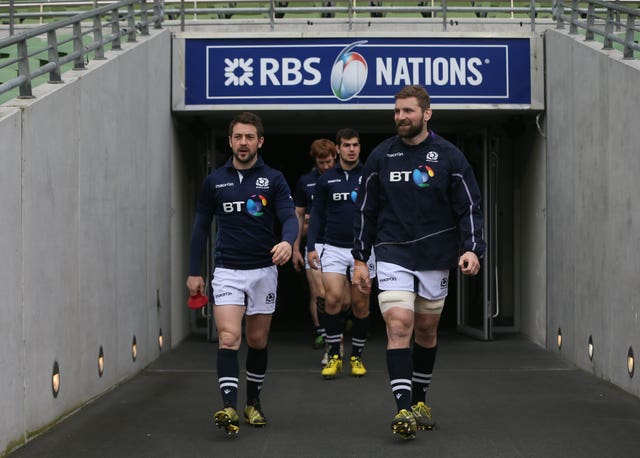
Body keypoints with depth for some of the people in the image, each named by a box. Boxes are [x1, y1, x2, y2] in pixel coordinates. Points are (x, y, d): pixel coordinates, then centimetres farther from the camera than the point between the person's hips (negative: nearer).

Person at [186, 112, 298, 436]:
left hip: (263, 270, 0)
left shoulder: (273, 179, -1)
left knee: (257, 341, 11)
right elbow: (201, 227, 9)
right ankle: (229, 408, -21)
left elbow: (289, 216, -12)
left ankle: (253, 403, 28)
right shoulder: (214, 181, 3)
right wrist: (194, 272, 6)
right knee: (229, 338, -15)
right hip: (227, 271, 0)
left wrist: (287, 241, -35)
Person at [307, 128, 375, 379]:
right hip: (334, 248, 0)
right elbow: (316, 215, 9)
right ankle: (334, 356, -3)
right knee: (333, 297, -13)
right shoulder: (326, 179, 7)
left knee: (360, 304, 3)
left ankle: (357, 357, 17)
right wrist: (311, 247, 2)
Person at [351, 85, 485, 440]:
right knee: (399, 326, -14)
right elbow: (365, 210, 8)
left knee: (427, 331, 11)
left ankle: (419, 400, 29)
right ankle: (403, 409, -16)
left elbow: (469, 207, 0)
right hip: (392, 255, 0)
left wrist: (471, 249, -15)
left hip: (435, 257, 1)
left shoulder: (449, 156, -1)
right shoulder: (381, 156, 3)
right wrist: (359, 258, 5)